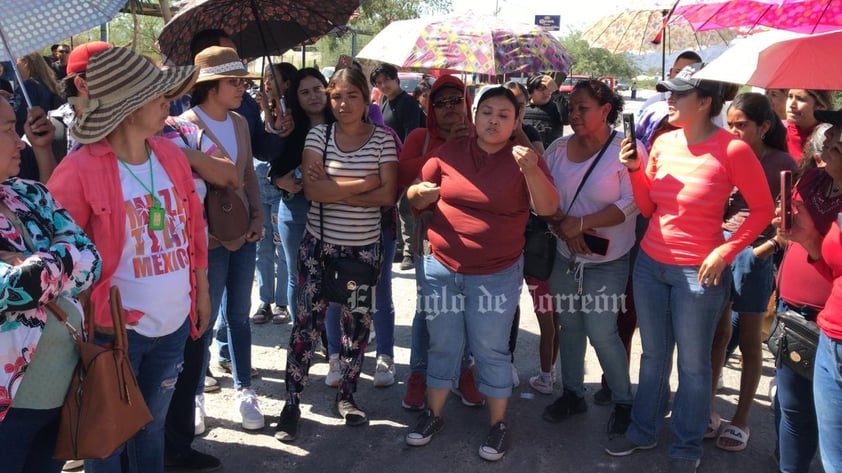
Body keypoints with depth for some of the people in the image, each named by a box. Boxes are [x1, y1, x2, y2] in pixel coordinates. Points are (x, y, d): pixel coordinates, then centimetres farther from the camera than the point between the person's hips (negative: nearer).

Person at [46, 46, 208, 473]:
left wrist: (201, 291, 13)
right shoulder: (79, 170, -18)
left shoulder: (171, 155, 2)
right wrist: (89, 317, -11)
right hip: (115, 330, -5)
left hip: (174, 324, 5)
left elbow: (193, 229, 11)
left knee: (152, 426, 23)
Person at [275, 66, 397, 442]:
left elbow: (387, 195, -13)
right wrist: (364, 183, -15)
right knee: (306, 322, 2)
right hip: (319, 244, 0)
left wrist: (335, 190, -17)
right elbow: (312, 189, -15)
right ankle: (292, 402, 14)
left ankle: (347, 395, 28)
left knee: (357, 322, 11)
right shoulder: (318, 135, -2)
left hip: (365, 248, 1)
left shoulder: (383, 139, -2)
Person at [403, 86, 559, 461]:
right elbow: (414, 197, 7)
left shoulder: (524, 160, -6)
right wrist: (420, 194, -17)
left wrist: (531, 170, -34)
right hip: (442, 269, 3)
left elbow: (547, 208, -18)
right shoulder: (449, 153, 0)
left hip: (497, 276, -2)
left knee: (491, 351, 7)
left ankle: (497, 424, 26)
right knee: (442, 346, 15)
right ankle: (433, 414, 33)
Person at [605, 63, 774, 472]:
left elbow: (762, 209, -7)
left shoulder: (731, 150, -14)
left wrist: (724, 253, -15)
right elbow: (646, 208, 7)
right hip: (650, 264, 5)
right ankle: (643, 430, 36)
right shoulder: (663, 142, 2)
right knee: (653, 354, 18)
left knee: (693, 364, 9)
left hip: (698, 272, -5)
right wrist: (635, 169, -8)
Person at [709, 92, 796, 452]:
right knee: (718, 334, 11)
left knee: (748, 341, 8)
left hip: (753, 253, -3)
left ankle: (741, 420, 20)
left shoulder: (781, 163, -6)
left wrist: (761, 250, -16)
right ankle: (708, 408, 24)